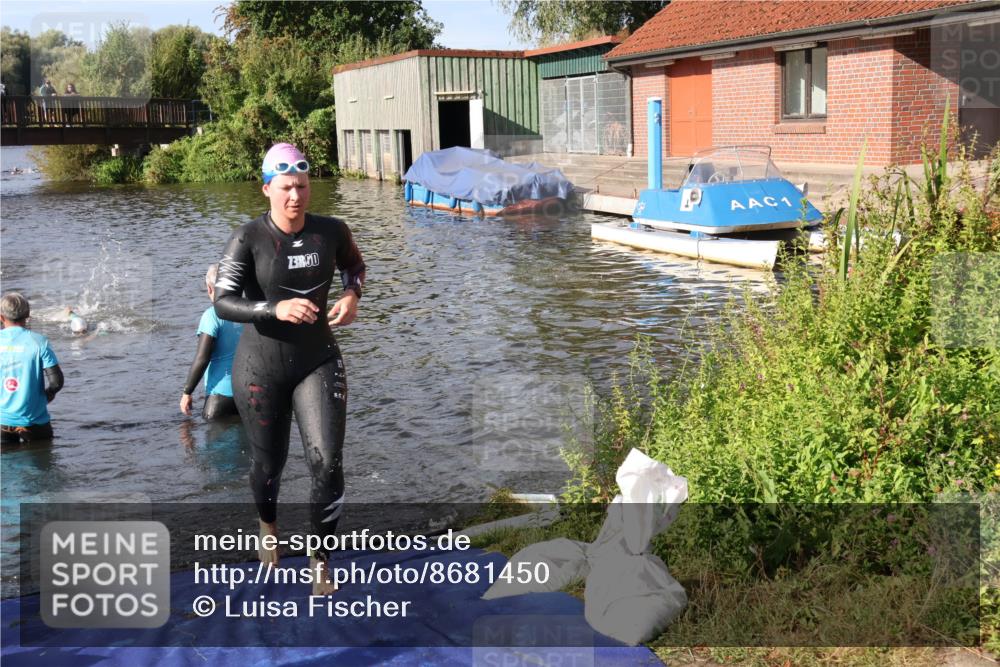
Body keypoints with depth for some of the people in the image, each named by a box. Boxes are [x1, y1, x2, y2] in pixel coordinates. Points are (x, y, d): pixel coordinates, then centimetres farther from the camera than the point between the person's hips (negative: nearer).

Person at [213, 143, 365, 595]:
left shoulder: (331, 231, -6)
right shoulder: (249, 238, -14)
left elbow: (354, 265, 16)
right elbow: (222, 302, -17)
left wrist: (352, 295, -5)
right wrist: (275, 308, -33)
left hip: (319, 362, 2)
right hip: (261, 367, -1)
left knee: (327, 463, -10)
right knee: (269, 461, 14)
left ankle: (321, 559, 11)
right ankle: (268, 525, 50)